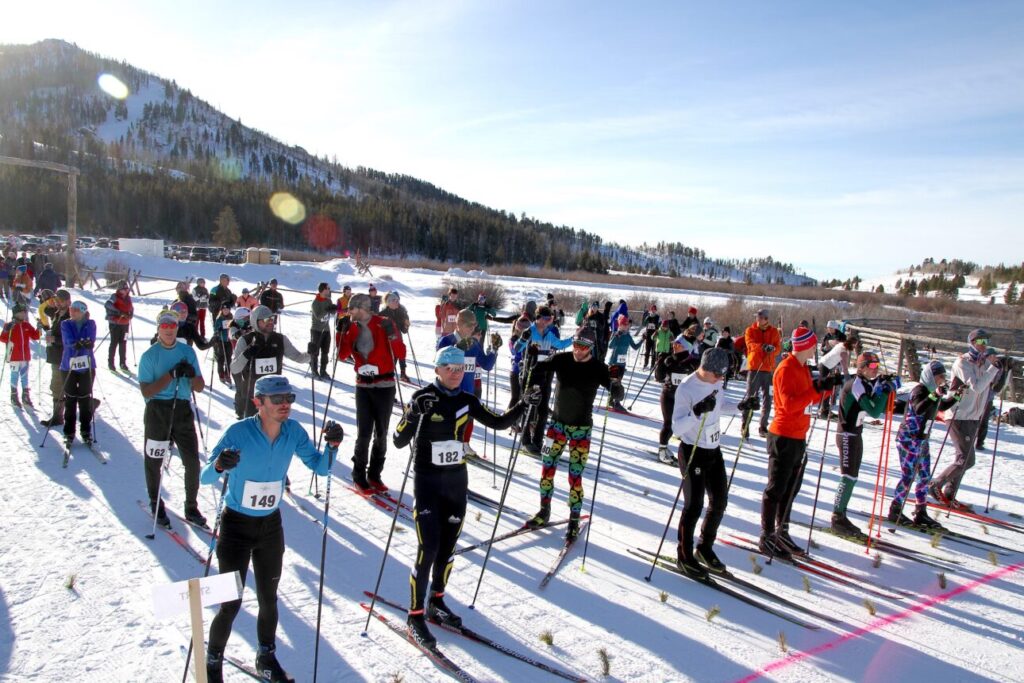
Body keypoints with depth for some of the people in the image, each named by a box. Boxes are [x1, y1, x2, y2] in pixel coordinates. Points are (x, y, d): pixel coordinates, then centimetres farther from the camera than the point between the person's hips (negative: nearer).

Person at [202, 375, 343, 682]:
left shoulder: (294, 431, -10)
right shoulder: (238, 432, -22)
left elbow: (320, 467, -5)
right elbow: (205, 478, -23)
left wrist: (332, 445, -24)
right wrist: (219, 466, -46)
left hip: (271, 525, 4)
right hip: (236, 525, -3)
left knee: (268, 599, 15)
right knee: (230, 604, 2)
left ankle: (267, 657, 37)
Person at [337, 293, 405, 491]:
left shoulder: (383, 324, -7)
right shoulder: (352, 328, 6)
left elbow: (401, 353, -11)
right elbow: (342, 355, 2)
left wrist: (392, 335, -26)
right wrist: (343, 331, -7)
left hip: (385, 386, -2)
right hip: (363, 386, 2)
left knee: (381, 434, 6)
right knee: (364, 433, -3)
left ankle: (374, 475, 20)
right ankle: (359, 476, 12)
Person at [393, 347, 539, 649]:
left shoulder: (466, 400, 2)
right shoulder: (422, 397, -13)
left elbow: (498, 423, 10)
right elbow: (399, 442, -18)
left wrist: (524, 404, -2)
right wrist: (415, 413, -35)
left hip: (457, 479, 5)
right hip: (427, 480, -5)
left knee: (448, 545, 13)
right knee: (429, 547, -9)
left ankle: (437, 600, 33)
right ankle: (416, 614, 7)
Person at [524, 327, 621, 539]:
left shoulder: (598, 368, -12)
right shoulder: (561, 359, -8)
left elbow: (618, 394, -14)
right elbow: (540, 368, 4)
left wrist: (616, 387, -39)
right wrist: (535, 386, -16)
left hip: (581, 428, -3)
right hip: (558, 422, 3)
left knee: (575, 476, -2)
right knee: (547, 468, 7)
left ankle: (574, 521, 14)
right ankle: (544, 511, 26)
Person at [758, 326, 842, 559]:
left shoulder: (803, 368, 13)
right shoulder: (785, 369, -16)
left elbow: (812, 398, 19)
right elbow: (789, 404, -25)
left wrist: (828, 385, 5)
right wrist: (817, 388, -26)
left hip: (798, 437, 9)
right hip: (784, 437, -9)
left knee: (791, 489, 16)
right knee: (776, 489, -2)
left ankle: (781, 532, 27)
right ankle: (767, 538, 6)